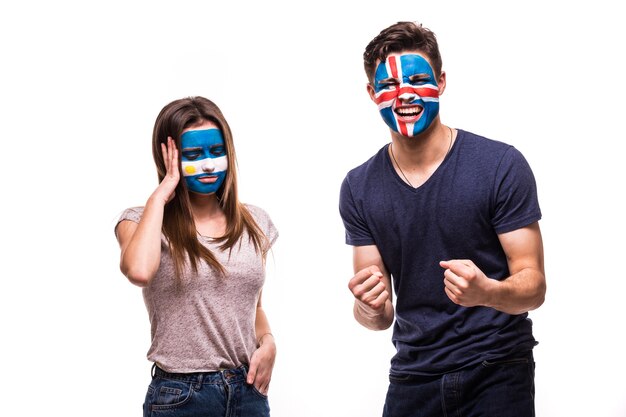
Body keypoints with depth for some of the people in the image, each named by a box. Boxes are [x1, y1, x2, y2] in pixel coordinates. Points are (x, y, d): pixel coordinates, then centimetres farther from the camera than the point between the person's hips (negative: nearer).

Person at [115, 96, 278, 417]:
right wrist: (160, 196, -15)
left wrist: (267, 342, -1)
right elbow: (139, 271, -28)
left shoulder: (254, 222, 8)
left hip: (248, 390, 4)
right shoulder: (142, 221, -4)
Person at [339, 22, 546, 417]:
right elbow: (384, 316, 0)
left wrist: (487, 292, -33)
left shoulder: (502, 165, -13)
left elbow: (533, 285, -12)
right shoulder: (359, 188, -2)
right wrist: (370, 309, -23)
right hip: (412, 378, 4)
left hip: (497, 374, -3)